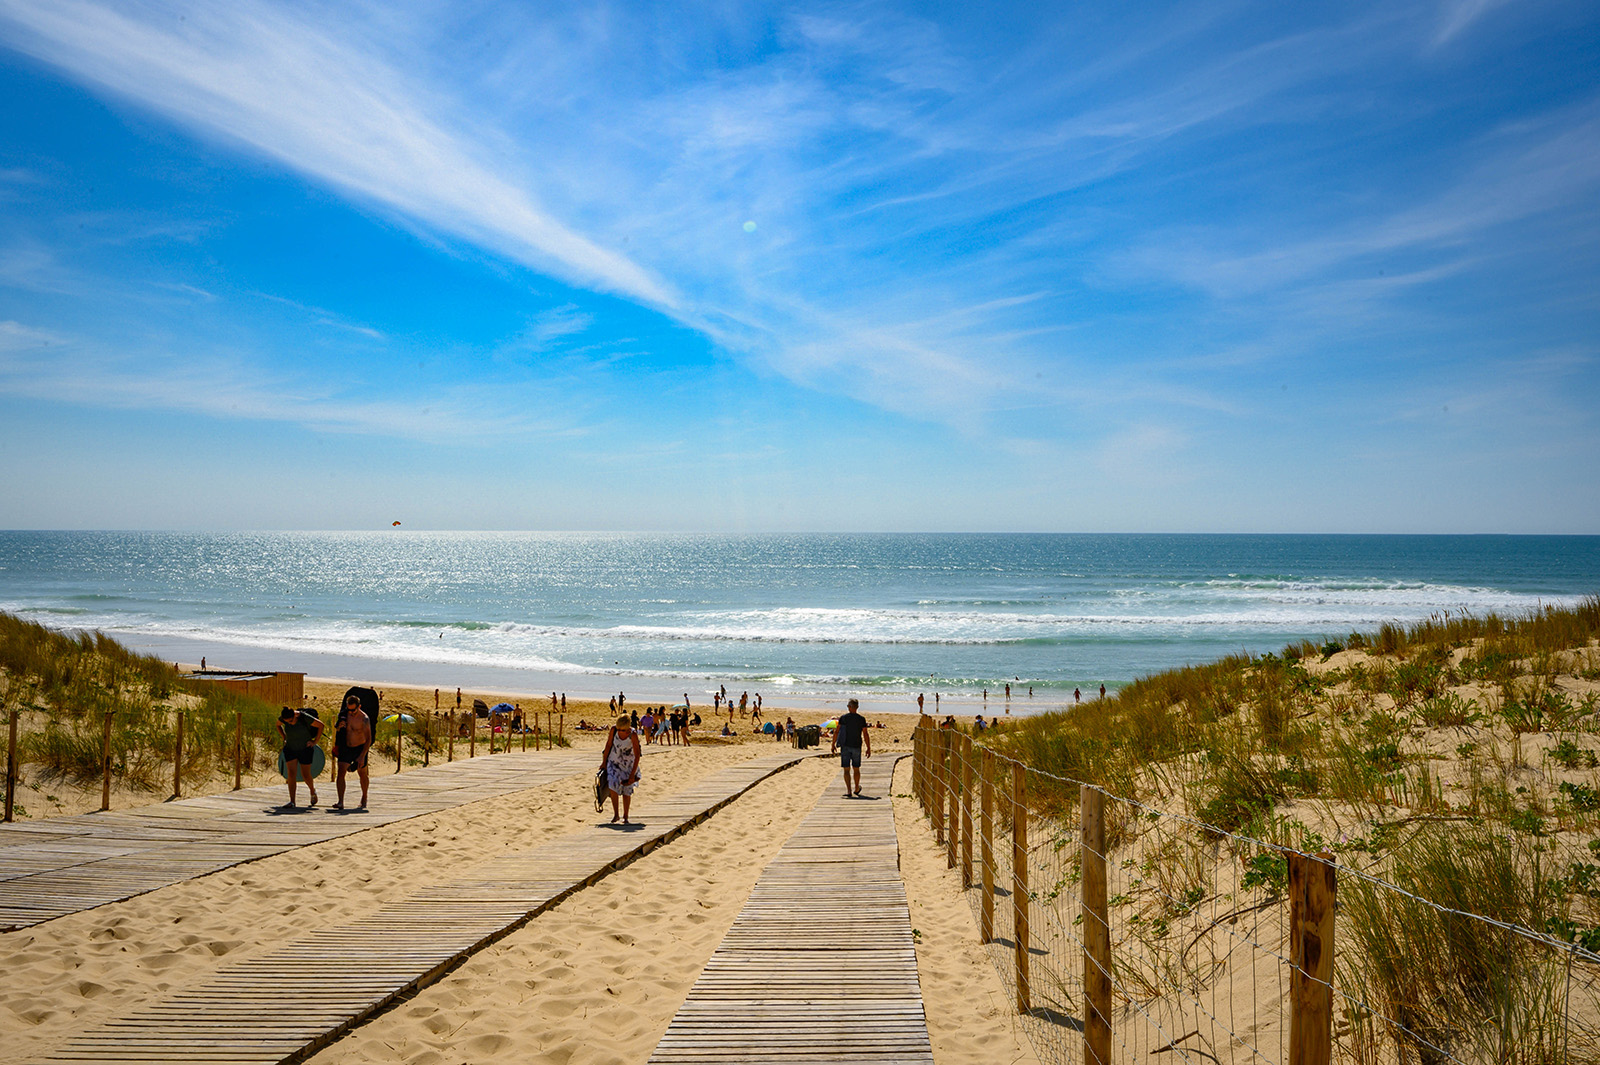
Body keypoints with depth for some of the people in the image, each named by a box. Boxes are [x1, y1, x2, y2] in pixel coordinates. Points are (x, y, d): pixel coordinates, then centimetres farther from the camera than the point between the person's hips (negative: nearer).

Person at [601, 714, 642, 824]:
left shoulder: (633, 735, -23)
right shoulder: (614, 729, -15)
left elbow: (637, 755, -18)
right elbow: (608, 745, 0)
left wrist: (633, 774, -19)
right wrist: (604, 762, 4)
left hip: (628, 765, -2)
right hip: (613, 762, 2)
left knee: (627, 791, 2)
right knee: (612, 785, -16)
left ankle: (625, 816, 19)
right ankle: (615, 814, -1)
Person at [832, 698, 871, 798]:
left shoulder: (843, 718, -3)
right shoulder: (861, 719, -2)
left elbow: (836, 732, -3)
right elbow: (866, 735, -3)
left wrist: (833, 745, 5)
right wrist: (869, 748, 2)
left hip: (845, 746, -1)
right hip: (856, 747, 1)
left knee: (846, 769, 1)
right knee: (856, 769, 16)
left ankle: (849, 791, -6)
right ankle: (856, 789, 31)